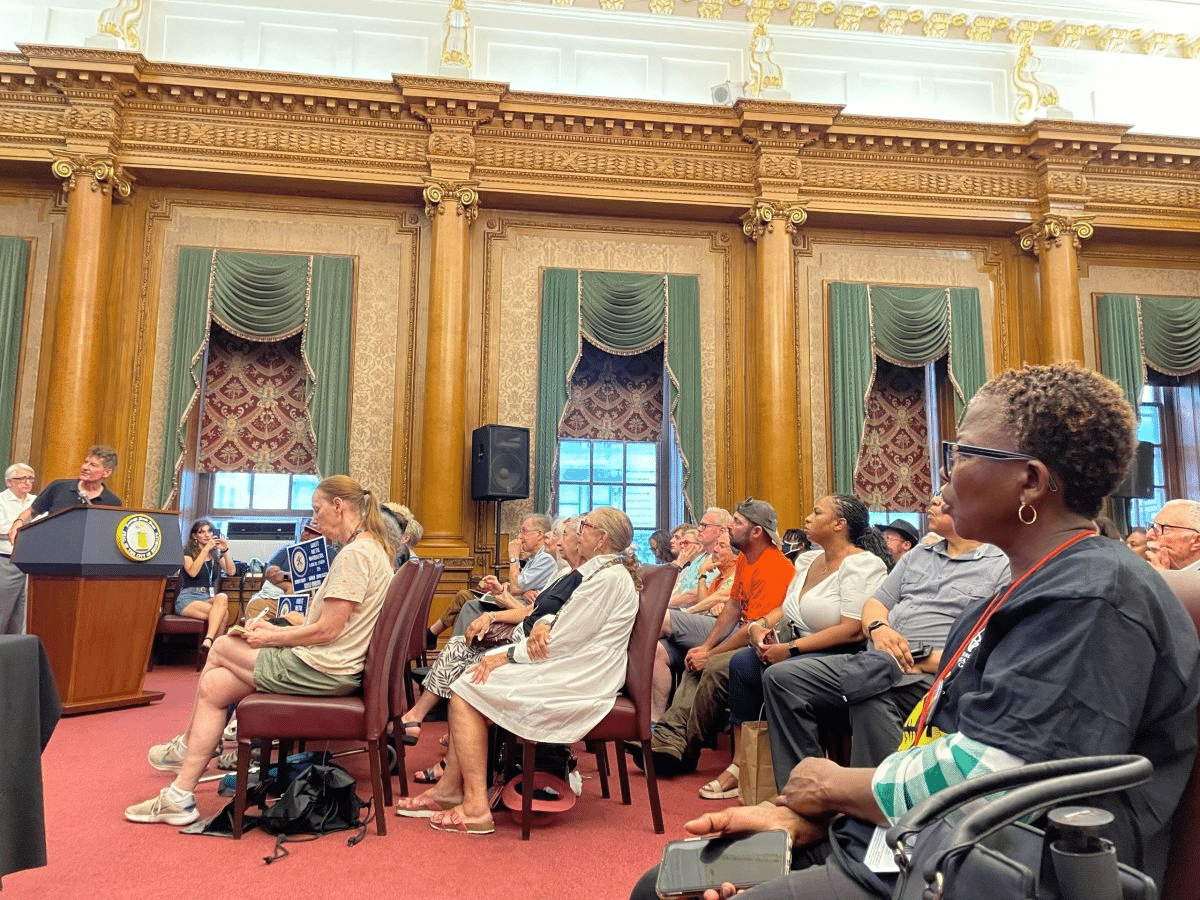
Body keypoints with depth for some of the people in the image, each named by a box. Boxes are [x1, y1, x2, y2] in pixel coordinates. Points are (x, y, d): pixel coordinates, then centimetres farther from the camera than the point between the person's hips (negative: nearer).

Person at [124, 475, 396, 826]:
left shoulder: (354, 553, -19)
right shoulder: (372, 549, 13)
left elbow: (327, 630, -21)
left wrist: (271, 639, -8)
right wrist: (277, 630, 9)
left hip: (321, 670, -9)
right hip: (334, 668, 9)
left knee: (221, 648, 4)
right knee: (214, 686, 8)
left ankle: (186, 746, 21)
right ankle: (181, 796, 16)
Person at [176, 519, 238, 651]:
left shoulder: (216, 553, 19)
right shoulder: (188, 551, 7)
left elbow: (231, 572, 5)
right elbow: (192, 572, -12)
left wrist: (225, 551, -5)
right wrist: (206, 549, -14)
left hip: (209, 597, 4)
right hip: (188, 598, -4)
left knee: (222, 597, -34)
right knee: (223, 614, -31)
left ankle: (208, 642, -40)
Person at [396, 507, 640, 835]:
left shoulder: (610, 577, -17)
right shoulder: (599, 571, 16)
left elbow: (562, 643, -19)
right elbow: (565, 625, 17)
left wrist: (508, 655, -10)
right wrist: (543, 624, -6)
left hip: (579, 684, -10)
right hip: (571, 669, 10)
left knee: (466, 691, -9)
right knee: (469, 680, 6)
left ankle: (476, 807, -7)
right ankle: (449, 789, 8)